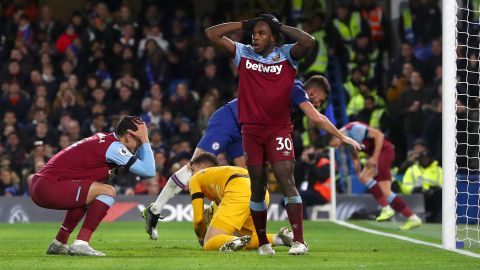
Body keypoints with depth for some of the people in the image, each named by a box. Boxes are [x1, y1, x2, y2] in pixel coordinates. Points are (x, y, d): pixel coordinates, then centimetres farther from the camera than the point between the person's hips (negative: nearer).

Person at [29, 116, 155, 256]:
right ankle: (81, 244, -15)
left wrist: (143, 140, 15)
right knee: (108, 192, -12)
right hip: (49, 186, -10)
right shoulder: (114, 146, -10)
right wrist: (145, 140, -4)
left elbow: (139, 164, 28)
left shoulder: (104, 139, 18)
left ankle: (59, 243, 31)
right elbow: (149, 172, -13)